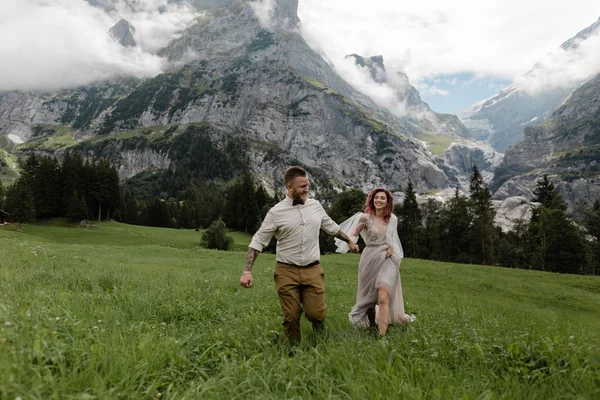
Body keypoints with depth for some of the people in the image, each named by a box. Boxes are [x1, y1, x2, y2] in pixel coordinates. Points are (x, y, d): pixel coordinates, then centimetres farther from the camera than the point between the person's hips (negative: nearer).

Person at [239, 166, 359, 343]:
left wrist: (349, 241, 32)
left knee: (316, 314, -4)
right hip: (287, 272, -2)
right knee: (291, 317, 0)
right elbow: (258, 240, -4)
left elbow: (331, 226, 23)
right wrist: (247, 271, -13)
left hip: (313, 270, 2)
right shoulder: (276, 212, -6)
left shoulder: (315, 205, 6)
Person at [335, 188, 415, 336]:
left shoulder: (393, 219, 3)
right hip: (370, 260, -1)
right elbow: (352, 235, -15)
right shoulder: (366, 217, -7)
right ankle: (371, 323, 39)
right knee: (369, 297, 14)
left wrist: (391, 247, -3)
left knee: (383, 299, -13)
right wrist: (351, 242, -37)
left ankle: (382, 336, -11)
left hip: (387, 261, 1)